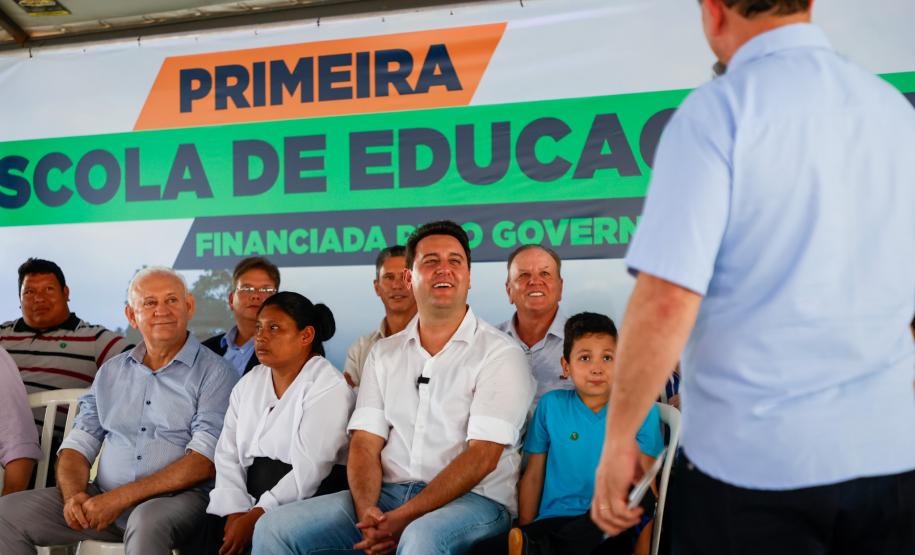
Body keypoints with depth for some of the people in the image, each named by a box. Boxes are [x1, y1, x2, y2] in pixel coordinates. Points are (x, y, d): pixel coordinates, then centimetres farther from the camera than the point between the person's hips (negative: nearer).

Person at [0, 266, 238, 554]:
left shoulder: (214, 373, -1)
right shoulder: (110, 372, 17)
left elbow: (204, 461, -11)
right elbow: (77, 444, 14)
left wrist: (122, 498, -17)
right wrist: (74, 495, -9)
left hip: (176, 498, -5)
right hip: (101, 498, 5)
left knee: (147, 522, -39)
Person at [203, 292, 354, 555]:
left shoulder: (329, 388, -6)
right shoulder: (248, 384, 16)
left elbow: (308, 471, -14)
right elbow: (228, 457, 7)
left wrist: (254, 518, -18)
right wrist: (235, 513, -8)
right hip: (249, 502, 5)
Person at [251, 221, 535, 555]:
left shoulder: (499, 354, -2)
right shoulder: (384, 354, 14)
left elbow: (482, 456, -12)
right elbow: (365, 442, 7)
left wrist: (404, 518, -19)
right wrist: (367, 511, -13)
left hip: (473, 499, -5)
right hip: (388, 493, 5)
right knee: (274, 528, -11)